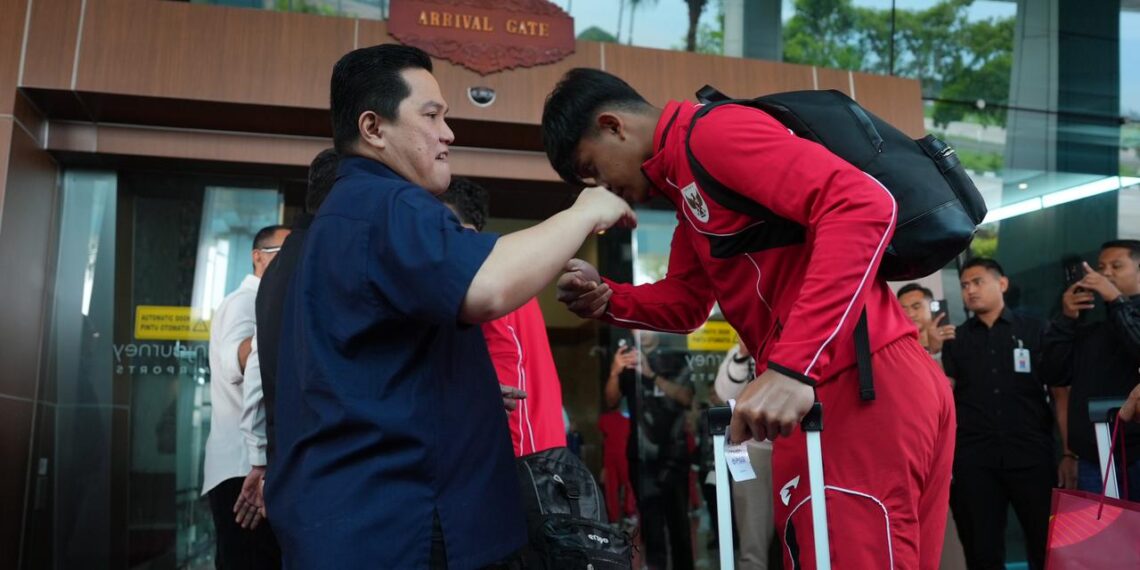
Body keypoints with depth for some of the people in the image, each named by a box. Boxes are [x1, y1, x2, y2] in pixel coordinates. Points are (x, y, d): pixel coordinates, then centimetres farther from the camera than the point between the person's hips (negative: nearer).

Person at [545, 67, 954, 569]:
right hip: (856, 391, 10)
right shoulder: (686, 178, 22)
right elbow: (685, 303, 28)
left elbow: (865, 206, -22)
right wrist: (605, 299, 8)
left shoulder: (714, 132, -10)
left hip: (858, 393, -10)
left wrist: (793, 367, -29)